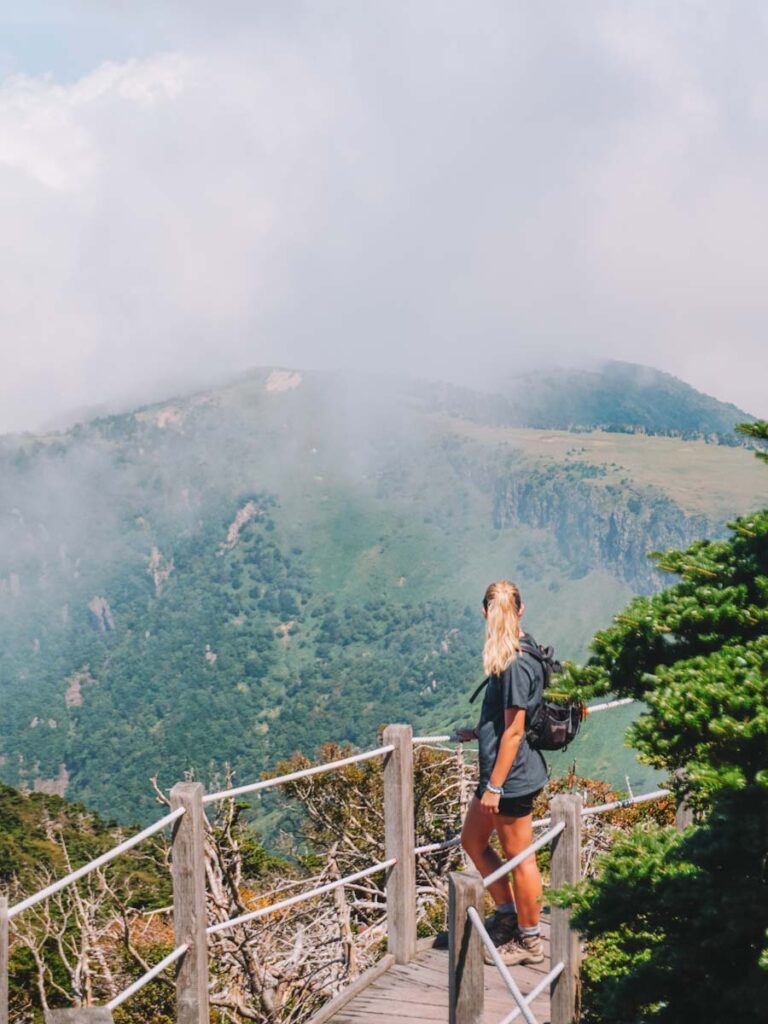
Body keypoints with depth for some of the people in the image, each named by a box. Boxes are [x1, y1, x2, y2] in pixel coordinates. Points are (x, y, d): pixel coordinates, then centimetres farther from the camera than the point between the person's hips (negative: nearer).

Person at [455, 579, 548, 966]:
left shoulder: (515, 663, -23)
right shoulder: (521, 651, 7)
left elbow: (514, 730, -22)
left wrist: (494, 786, -20)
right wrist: (479, 732, 24)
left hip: (513, 775, -10)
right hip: (500, 772, 10)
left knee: (518, 856, 4)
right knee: (472, 840, 20)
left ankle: (529, 941, 18)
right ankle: (507, 914, 34)